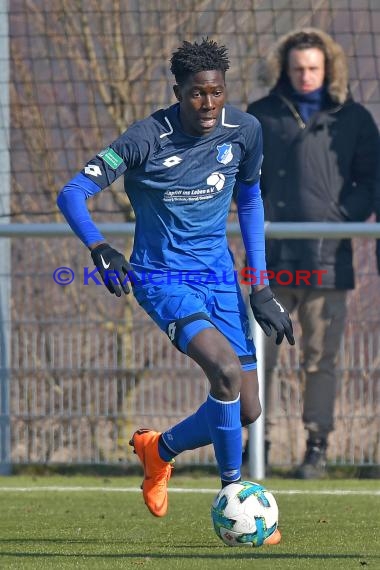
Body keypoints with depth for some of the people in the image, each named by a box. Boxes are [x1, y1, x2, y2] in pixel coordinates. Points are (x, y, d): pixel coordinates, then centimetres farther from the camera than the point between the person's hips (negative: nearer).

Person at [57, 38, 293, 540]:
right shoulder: (147, 139, -18)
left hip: (220, 274, 5)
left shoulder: (244, 131, -4)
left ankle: (159, 449, 31)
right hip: (163, 277, -5)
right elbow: (72, 193, -17)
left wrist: (261, 289, 9)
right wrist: (100, 249, -36)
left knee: (247, 410, 1)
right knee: (226, 370, -29)